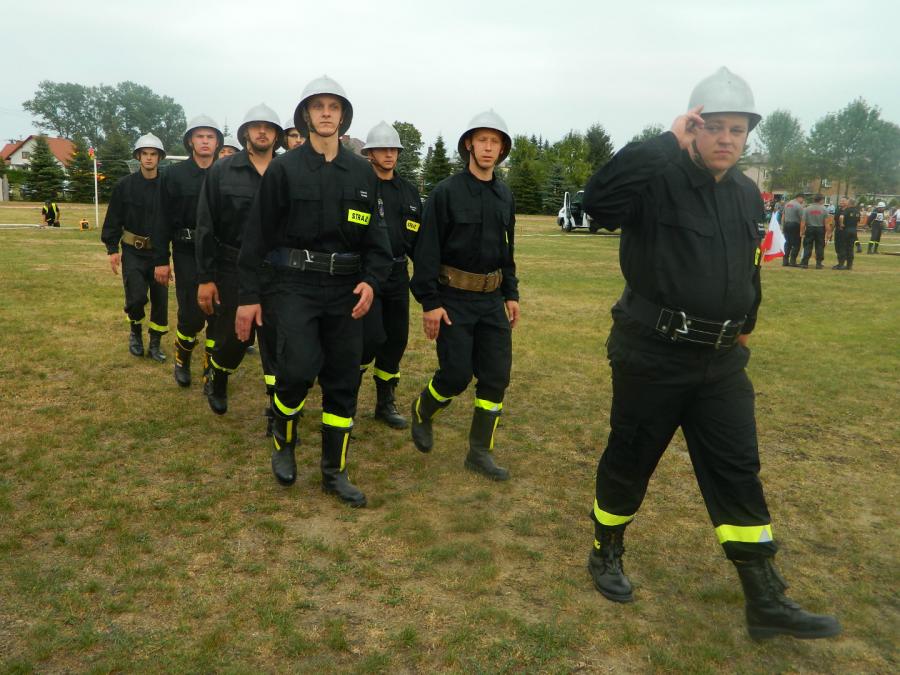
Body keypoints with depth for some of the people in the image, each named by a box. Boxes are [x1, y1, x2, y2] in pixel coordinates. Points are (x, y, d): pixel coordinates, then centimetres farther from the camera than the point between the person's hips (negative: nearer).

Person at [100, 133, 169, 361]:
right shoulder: (125, 185, -2)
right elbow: (113, 219, 0)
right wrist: (112, 249, -4)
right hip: (133, 252, -1)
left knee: (160, 300, 4)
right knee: (136, 298, -9)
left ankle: (155, 344, 19)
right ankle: (136, 332, 21)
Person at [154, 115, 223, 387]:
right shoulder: (175, 174, 2)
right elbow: (165, 219, 0)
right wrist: (161, 260, -4)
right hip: (187, 254, -1)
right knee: (192, 316, -4)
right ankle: (182, 360, 25)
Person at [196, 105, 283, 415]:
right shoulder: (222, 171, -1)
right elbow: (206, 226, -2)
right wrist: (205, 278, -6)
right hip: (233, 268, -1)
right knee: (232, 338, 6)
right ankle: (215, 382, 37)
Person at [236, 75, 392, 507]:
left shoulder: (362, 173, 9)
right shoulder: (283, 168, 1)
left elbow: (375, 233, 9)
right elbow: (257, 234, 0)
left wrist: (372, 280, -8)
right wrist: (249, 295, -4)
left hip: (346, 289, 4)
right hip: (294, 284, -3)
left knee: (344, 379, 5)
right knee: (300, 367, -19)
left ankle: (334, 473, 20)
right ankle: (283, 441, 14)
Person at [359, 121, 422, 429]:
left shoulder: (409, 191, 12)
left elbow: (418, 238, 15)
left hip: (397, 274, 6)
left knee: (396, 339, 8)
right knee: (372, 337, -14)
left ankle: (385, 402, 23)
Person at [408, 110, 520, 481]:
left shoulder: (504, 196, 9)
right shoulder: (446, 191, -8)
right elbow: (427, 249, -11)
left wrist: (511, 294, 12)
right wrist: (429, 302, -15)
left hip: (491, 298, 6)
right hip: (454, 297, -5)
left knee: (497, 375, 3)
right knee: (456, 375, -5)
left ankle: (480, 452, 15)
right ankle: (421, 412, 28)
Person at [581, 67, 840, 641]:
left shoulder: (748, 195, 10)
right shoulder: (659, 179, -12)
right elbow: (598, 201, -32)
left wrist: (746, 323, 25)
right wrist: (665, 143, -27)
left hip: (722, 359, 6)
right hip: (652, 354, -6)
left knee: (738, 471, 8)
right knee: (631, 459, 8)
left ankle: (766, 599, 18)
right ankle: (606, 553, 33)